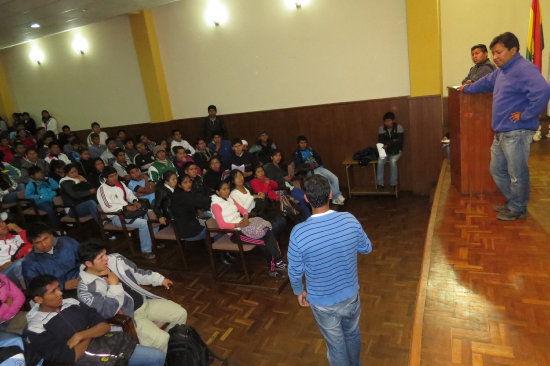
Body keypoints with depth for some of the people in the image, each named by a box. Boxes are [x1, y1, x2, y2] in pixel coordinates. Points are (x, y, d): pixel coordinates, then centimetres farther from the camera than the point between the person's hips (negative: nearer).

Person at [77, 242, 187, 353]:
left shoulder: (115, 259, -3)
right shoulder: (86, 289, -19)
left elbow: (137, 272, 13)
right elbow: (108, 312, -22)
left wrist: (160, 279, 12)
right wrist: (114, 285, -23)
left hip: (145, 301, 7)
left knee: (181, 313, 1)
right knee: (160, 340, -25)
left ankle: (170, 341, 24)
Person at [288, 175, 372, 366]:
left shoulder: (299, 233, -28)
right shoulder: (350, 220, -21)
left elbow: (295, 271, -13)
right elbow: (367, 248, -2)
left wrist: (299, 291, 7)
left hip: (322, 303, -3)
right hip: (350, 295, 3)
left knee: (336, 345, 21)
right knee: (352, 335, 31)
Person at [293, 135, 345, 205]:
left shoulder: (310, 149, 18)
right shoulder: (297, 153, 2)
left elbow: (318, 157, 19)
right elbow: (297, 165, -9)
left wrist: (317, 163, -4)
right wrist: (310, 165, -19)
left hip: (319, 167, 6)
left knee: (335, 178, -14)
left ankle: (335, 199, -8)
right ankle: (338, 196, -15)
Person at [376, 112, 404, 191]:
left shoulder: (399, 127, -8)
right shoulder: (381, 128, 0)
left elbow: (400, 141, -18)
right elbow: (381, 141, -5)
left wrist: (388, 144, -30)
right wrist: (393, 141, -20)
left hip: (396, 150, -2)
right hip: (385, 150, 2)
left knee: (393, 161, -32)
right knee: (380, 161, -27)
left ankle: (393, 184, -18)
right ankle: (380, 184, -18)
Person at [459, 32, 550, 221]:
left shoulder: (524, 69, -17)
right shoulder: (502, 71, 16)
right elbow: (486, 82, 37)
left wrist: (525, 115, -24)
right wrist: (467, 88, 48)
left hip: (516, 133, -10)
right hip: (500, 133, 10)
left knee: (517, 174, 2)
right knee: (497, 171, 18)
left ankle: (518, 209, 18)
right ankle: (512, 202, 34)